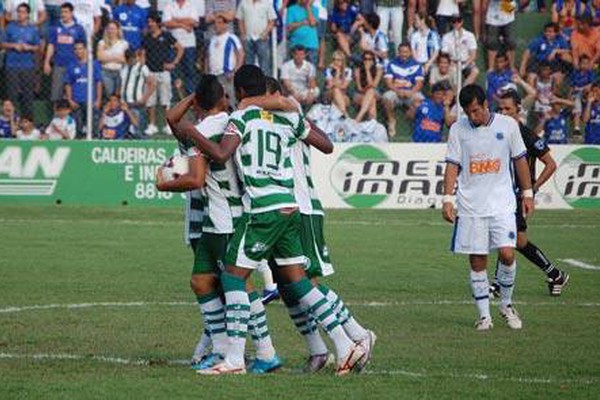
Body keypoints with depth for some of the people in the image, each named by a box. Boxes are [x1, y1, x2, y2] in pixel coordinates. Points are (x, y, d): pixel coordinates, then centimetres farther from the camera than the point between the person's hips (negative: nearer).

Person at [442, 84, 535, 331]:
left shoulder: (508, 125, 1)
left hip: (502, 203, -1)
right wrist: (447, 199, -6)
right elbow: (452, 166, 3)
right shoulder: (458, 130, 2)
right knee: (477, 261, 1)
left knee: (507, 253, -13)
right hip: (470, 206, 1)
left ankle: (506, 304, 10)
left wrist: (527, 194, 10)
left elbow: (520, 160, 10)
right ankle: (484, 315, 9)